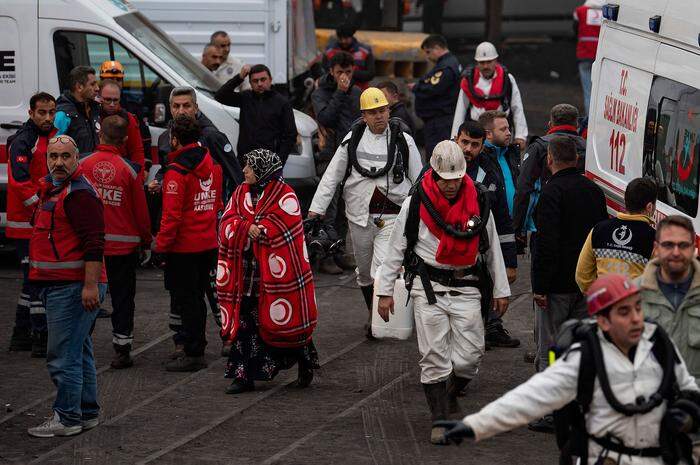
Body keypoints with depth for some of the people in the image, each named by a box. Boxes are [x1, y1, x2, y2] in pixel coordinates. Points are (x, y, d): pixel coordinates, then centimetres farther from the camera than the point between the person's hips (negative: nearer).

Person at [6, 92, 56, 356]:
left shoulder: (52, 136, 15)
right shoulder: (23, 141, -13)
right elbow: (20, 182, -23)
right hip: (27, 223, -9)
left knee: (33, 279, 15)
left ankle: (21, 335, 24)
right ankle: (42, 340, -9)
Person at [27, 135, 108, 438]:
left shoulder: (79, 193, -15)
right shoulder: (51, 189, 18)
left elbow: (94, 243, -21)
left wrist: (90, 285, -26)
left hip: (73, 287, -11)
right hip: (58, 285, 11)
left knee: (63, 356, -9)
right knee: (79, 353, 16)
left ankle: (67, 418, -5)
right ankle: (87, 413, 24)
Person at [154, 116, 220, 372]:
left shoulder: (176, 171, -17)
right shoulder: (211, 165, 7)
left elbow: (172, 215, -19)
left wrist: (161, 246, -13)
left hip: (184, 247, -8)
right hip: (208, 243, 8)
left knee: (185, 300, 0)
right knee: (196, 297, 18)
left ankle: (193, 353, 3)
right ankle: (194, 345, 28)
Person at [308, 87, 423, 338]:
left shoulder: (403, 142, 1)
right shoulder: (353, 139, 4)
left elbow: (419, 179, 9)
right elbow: (332, 175, 6)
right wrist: (317, 207, -1)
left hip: (391, 216, -3)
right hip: (360, 215, 3)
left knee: (382, 268, -17)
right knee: (365, 272, 14)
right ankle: (373, 315, 32)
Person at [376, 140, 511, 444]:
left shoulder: (478, 203, 3)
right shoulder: (416, 204, -4)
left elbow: (492, 247, 13)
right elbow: (396, 248, 3)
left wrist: (501, 290, 14)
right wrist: (385, 291, 1)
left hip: (467, 288, 2)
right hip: (428, 288, -2)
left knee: (470, 355, -2)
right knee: (434, 356, -5)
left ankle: (449, 395, 26)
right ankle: (441, 419, 2)